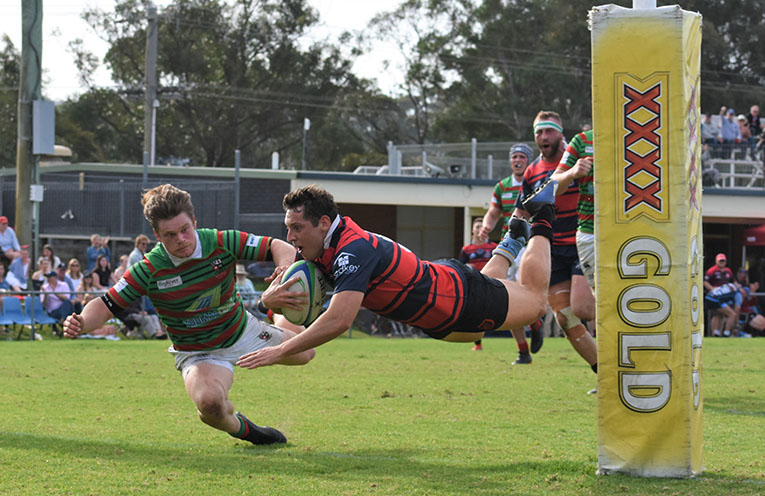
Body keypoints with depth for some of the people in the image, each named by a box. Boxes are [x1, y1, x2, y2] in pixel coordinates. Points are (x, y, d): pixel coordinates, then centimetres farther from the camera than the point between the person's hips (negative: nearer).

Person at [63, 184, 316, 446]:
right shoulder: (149, 271, -25)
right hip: (198, 352, -3)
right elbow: (106, 305, -19)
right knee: (209, 401, -36)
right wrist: (81, 322, -40)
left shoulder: (221, 242, -21)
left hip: (244, 332, 3)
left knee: (304, 353, 18)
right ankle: (238, 427, 1)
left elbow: (276, 247, -17)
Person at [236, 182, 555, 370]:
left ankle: (541, 226, 36)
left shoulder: (355, 251, -39)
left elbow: (338, 321, -47)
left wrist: (280, 351, -47)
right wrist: (271, 297, -30)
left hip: (465, 296, -8)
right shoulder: (318, 253, -14)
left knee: (534, 299, 17)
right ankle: (509, 245, 52)